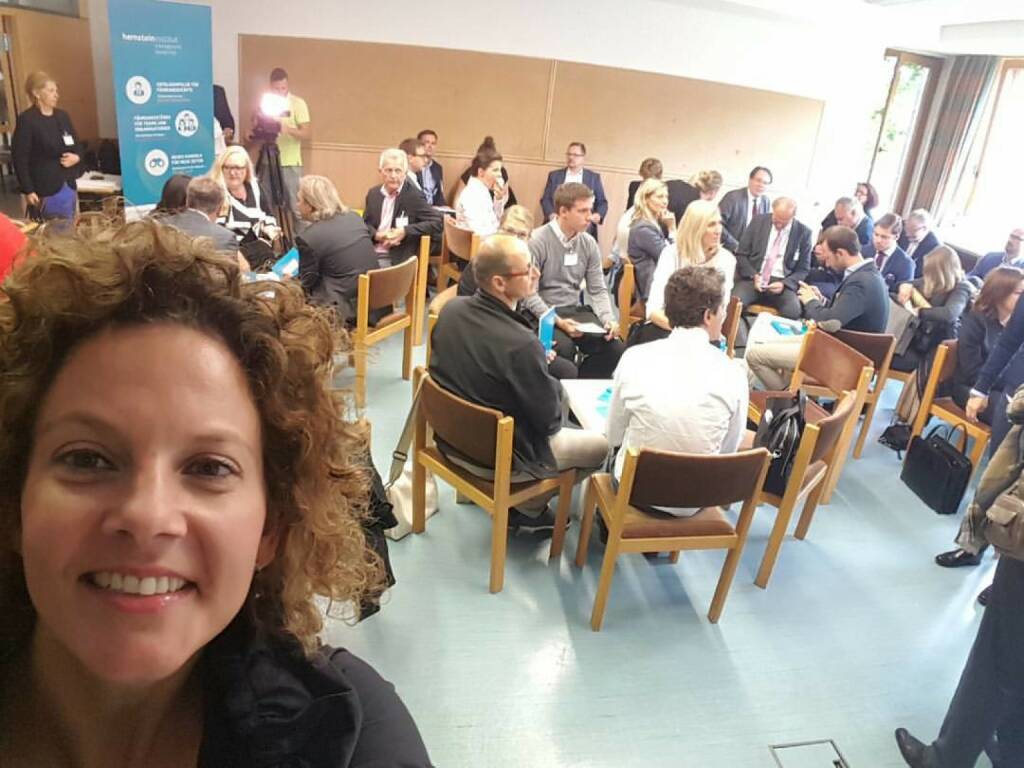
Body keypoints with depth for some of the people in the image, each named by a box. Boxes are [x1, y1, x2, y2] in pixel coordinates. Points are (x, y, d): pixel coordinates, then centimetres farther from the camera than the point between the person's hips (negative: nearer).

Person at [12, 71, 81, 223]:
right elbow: (19, 158, -12)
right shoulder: (26, 120, -9)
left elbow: (77, 144, 20)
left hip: (68, 186, 6)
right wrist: (28, 191, -17)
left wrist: (77, 157, -5)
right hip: (44, 190, -6)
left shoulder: (62, 116, 10)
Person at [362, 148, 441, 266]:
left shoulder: (414, 195, -4)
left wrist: (405, 231, -18)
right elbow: (365, 224, 15)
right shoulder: (373, 193, 13)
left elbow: (437, 222, -10)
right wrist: (376, 235, -9)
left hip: (396, 259, -5)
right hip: (369, 253, 5)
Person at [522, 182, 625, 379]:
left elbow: (598, 290, 8)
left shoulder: (589, 244, 4)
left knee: (614, 347, -15)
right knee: (564, 347, -33)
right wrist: (557, 322, -23)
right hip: (542, 313, -5)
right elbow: (529, 293, -14)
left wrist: (608, 318, -10)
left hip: (575, 310, 5)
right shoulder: (537, 241, -12)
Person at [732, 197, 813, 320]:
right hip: (753, 278, 1)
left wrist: (784, 283, -12)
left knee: (793, 312, -31)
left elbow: (803, 269, 7)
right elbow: (741, 254, 5)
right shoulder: (758, 221, 3)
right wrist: (754, 275, -11)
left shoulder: (803, 232, 2)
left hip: (782, 283, 0)